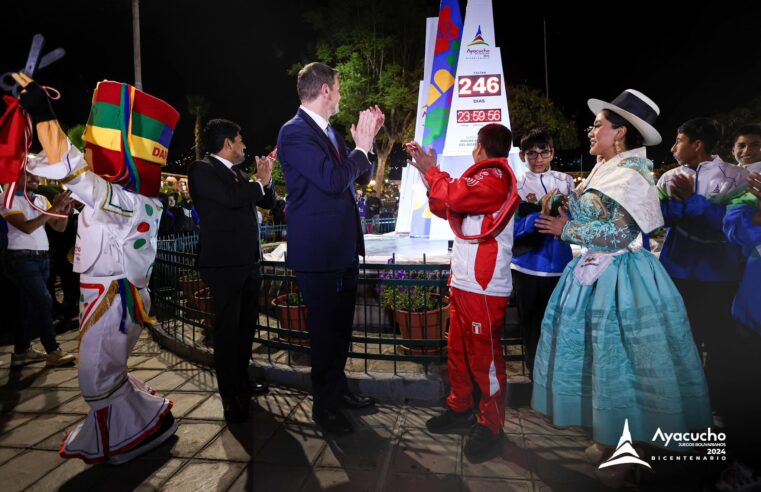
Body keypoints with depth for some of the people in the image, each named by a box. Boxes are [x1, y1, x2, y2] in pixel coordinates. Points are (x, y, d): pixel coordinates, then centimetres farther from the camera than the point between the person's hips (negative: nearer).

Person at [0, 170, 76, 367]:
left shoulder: (42, 200, 11)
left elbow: (59, 227, 6)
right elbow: (27, 227, -20)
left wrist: (65, 211, -13)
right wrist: (53, 209, -26)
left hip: (42, 257, 7)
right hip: (21, 259, -7)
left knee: (30, 304, 12)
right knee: (43, 302, -12)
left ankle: (21, 350, 23)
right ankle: (53, 351, -6)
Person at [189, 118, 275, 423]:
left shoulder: (238, 174, 16)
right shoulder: (202, 169, -7)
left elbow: (267, 203, 22)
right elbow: (233, 198, -23)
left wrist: (265, 180, 6)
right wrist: (259, 182, -6)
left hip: (248, 262, 8)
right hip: (223, 264, -8)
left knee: (246, 325, 15)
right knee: (227, 329, -2)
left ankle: (242, 382, 30)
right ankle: (231, 397, 8)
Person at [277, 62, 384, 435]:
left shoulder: (329, 131, 12)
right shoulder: (295, 132, -14)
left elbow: (362, 177, 17)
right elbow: (334, 180, -26)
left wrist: (365, 141, 3)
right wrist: (361, 147, -12)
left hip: (344, 248, 9)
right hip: (318, 252, -9)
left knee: (341, 328, 20)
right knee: (325, 331, 6)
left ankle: (338, 390, 39)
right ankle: (324, 405, 26)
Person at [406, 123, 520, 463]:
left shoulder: (495, 177, -9)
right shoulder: (483, 178, 18)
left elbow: (454, 196, -23)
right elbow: (443, 208, 19)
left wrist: (431, 170, -4)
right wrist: (427, 170, 14)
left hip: (484, 287, -9)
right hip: (462, 281, 9)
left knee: (485, 357, 1)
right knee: (458, 350, 17)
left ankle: (491, 426, 15)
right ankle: (460, 408, 32)